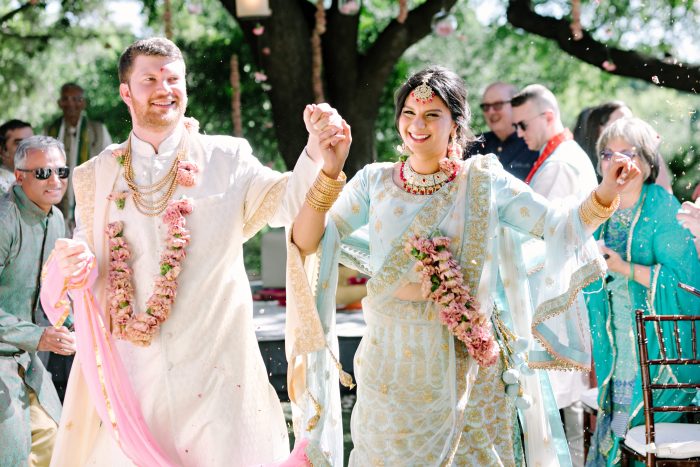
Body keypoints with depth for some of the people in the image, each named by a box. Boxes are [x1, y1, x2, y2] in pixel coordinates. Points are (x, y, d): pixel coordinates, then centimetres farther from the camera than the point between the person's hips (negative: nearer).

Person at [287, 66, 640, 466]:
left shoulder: (482, 181, -1)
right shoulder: (375, 182, 2)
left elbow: (560, 227, -3)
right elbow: (309, 242, -5)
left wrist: (604, 195, -21)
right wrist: (327, 173, -19)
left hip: (467, 359, -1)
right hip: (392, 358, 1)